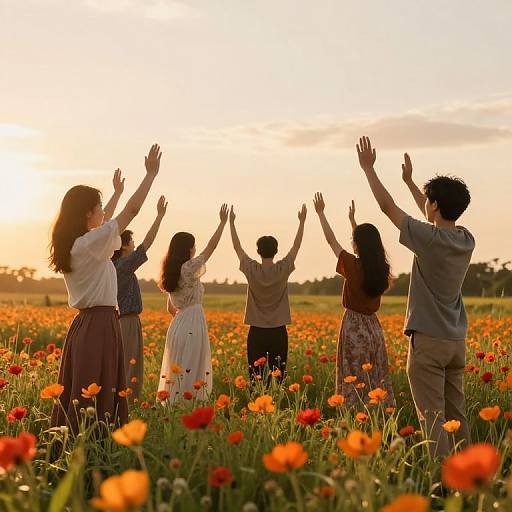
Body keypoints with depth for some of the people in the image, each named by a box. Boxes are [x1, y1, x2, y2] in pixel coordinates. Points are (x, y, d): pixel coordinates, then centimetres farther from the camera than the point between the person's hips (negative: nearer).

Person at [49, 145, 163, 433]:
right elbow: (132, 211, -13)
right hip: (100, 325, -9)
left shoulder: (70, 245, 10)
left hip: (83, 324, 9)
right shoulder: (91, 243, -15)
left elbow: (104, 224, 30)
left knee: (78, 393, 10)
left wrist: (117, 193, 42)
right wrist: (152, 174, -5)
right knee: (98, 397, -8)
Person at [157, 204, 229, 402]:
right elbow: (211, 247, -6)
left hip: (178, 325, 9)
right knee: (190, 372, -6)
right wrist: (223, 222, 1)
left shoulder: (171, 273, 13)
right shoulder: (189, 268, -11)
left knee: (177, 370, 11)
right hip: (192, 325, -9)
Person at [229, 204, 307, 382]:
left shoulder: (252, 270, -7)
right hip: (278, 332, 0)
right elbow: (296, 246, 6)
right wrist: (302, 222, 16)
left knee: (255, 377, 1)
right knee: (278, 377, 2)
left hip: (257, 332, 0)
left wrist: (231, 222, 14)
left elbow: (237, 247, 5)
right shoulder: (283, 269, -7)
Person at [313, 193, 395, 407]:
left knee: (354, 382, -3)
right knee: (378, 382, 10)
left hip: (354, 327, -6)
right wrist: (353, 219, 34)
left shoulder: (353, 266, -13)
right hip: (374, 327, 6)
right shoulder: (381, 269, 3)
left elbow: (331, 240, -2)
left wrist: (320, 213, 10)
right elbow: (366, 241, 21)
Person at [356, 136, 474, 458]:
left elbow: (387, 205, -6)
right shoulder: (467, 240, 5)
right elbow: (438, 221, 25)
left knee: (433, 418, -5)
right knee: (457, 415, 12)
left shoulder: (429, 239, -15)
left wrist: (368, 167, 6)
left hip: (428, 339, -7)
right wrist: (410, 181, 34)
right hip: (457, 340, 7)